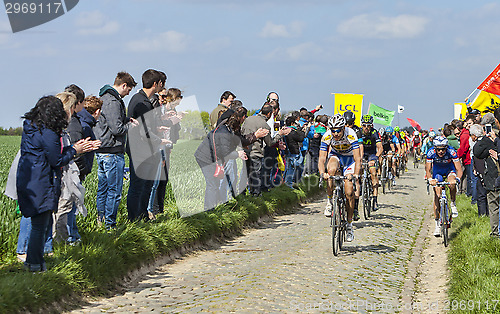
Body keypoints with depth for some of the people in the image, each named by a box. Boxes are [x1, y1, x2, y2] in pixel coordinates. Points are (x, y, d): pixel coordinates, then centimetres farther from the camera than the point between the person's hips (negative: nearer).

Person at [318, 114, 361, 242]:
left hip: (349, 158, -1)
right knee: (331, 170, -36)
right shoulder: (327, 137, -26)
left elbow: (357, 159, -35)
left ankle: (349, 224, 1)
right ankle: (329, 202, -18)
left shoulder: (351, 135, -32)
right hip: (335, 156, 1)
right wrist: (322, 173, -48)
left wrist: (356, 174, -51)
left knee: (349, 192, -12)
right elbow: (322, 159, -28)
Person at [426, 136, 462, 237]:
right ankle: (437, 224, 0)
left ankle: (453, 204, -6)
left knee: (452, 184, -34)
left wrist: (457, 178, -50)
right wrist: (430, 179, -42)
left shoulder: (451, 152, -33)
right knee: (437, 196, -8)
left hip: (449, 169, -1)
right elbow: (428, 170, -23)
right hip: (437, 171, 1)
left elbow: (458, 169, -31)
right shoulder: (431, 153, -30)